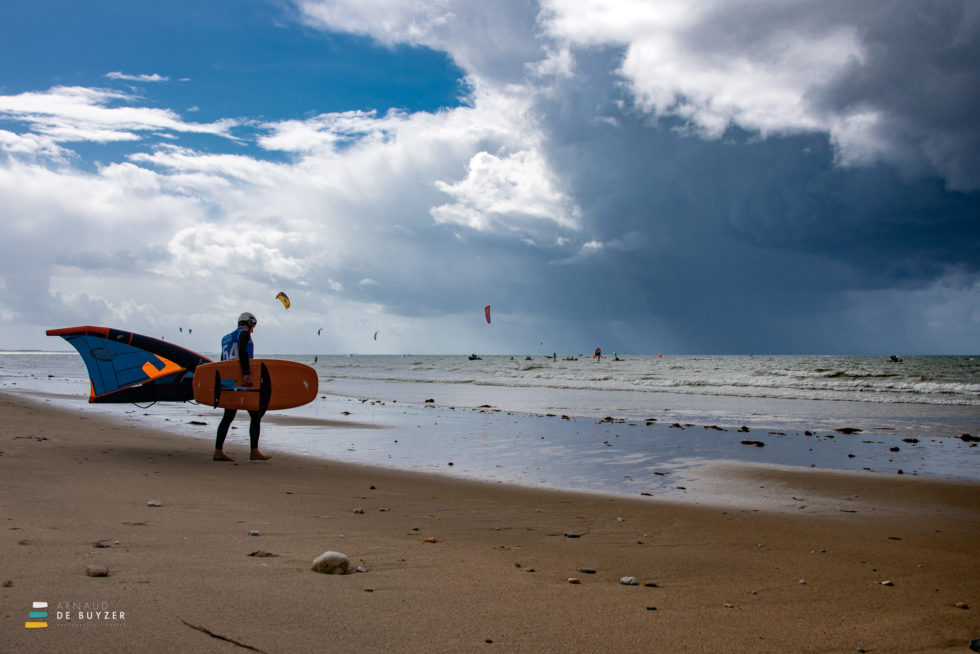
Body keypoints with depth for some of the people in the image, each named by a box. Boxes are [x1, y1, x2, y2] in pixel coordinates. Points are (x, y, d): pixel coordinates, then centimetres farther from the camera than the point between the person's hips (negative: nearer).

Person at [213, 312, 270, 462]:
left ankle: (218, 452, 7)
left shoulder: (226, 338, 22)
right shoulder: (244, 333, -3)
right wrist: (247, 373, -28)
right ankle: (254, 452, -3)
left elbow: (223, 361, 23)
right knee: (255, 415, -1)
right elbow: (242, 351, -21)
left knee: (228, 417, 10)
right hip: (243, 381, -8)